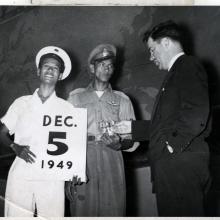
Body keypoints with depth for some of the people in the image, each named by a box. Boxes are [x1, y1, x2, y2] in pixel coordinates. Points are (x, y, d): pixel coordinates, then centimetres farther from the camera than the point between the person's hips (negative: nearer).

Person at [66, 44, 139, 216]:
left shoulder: (122, 100, 15)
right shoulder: (76, 97, 14)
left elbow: (132, 140, 11)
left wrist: (119, 144, -12)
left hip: (111, 162, 1)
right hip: (82, 162, 0)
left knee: (113, 211, -3)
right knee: (82, 211, -3)